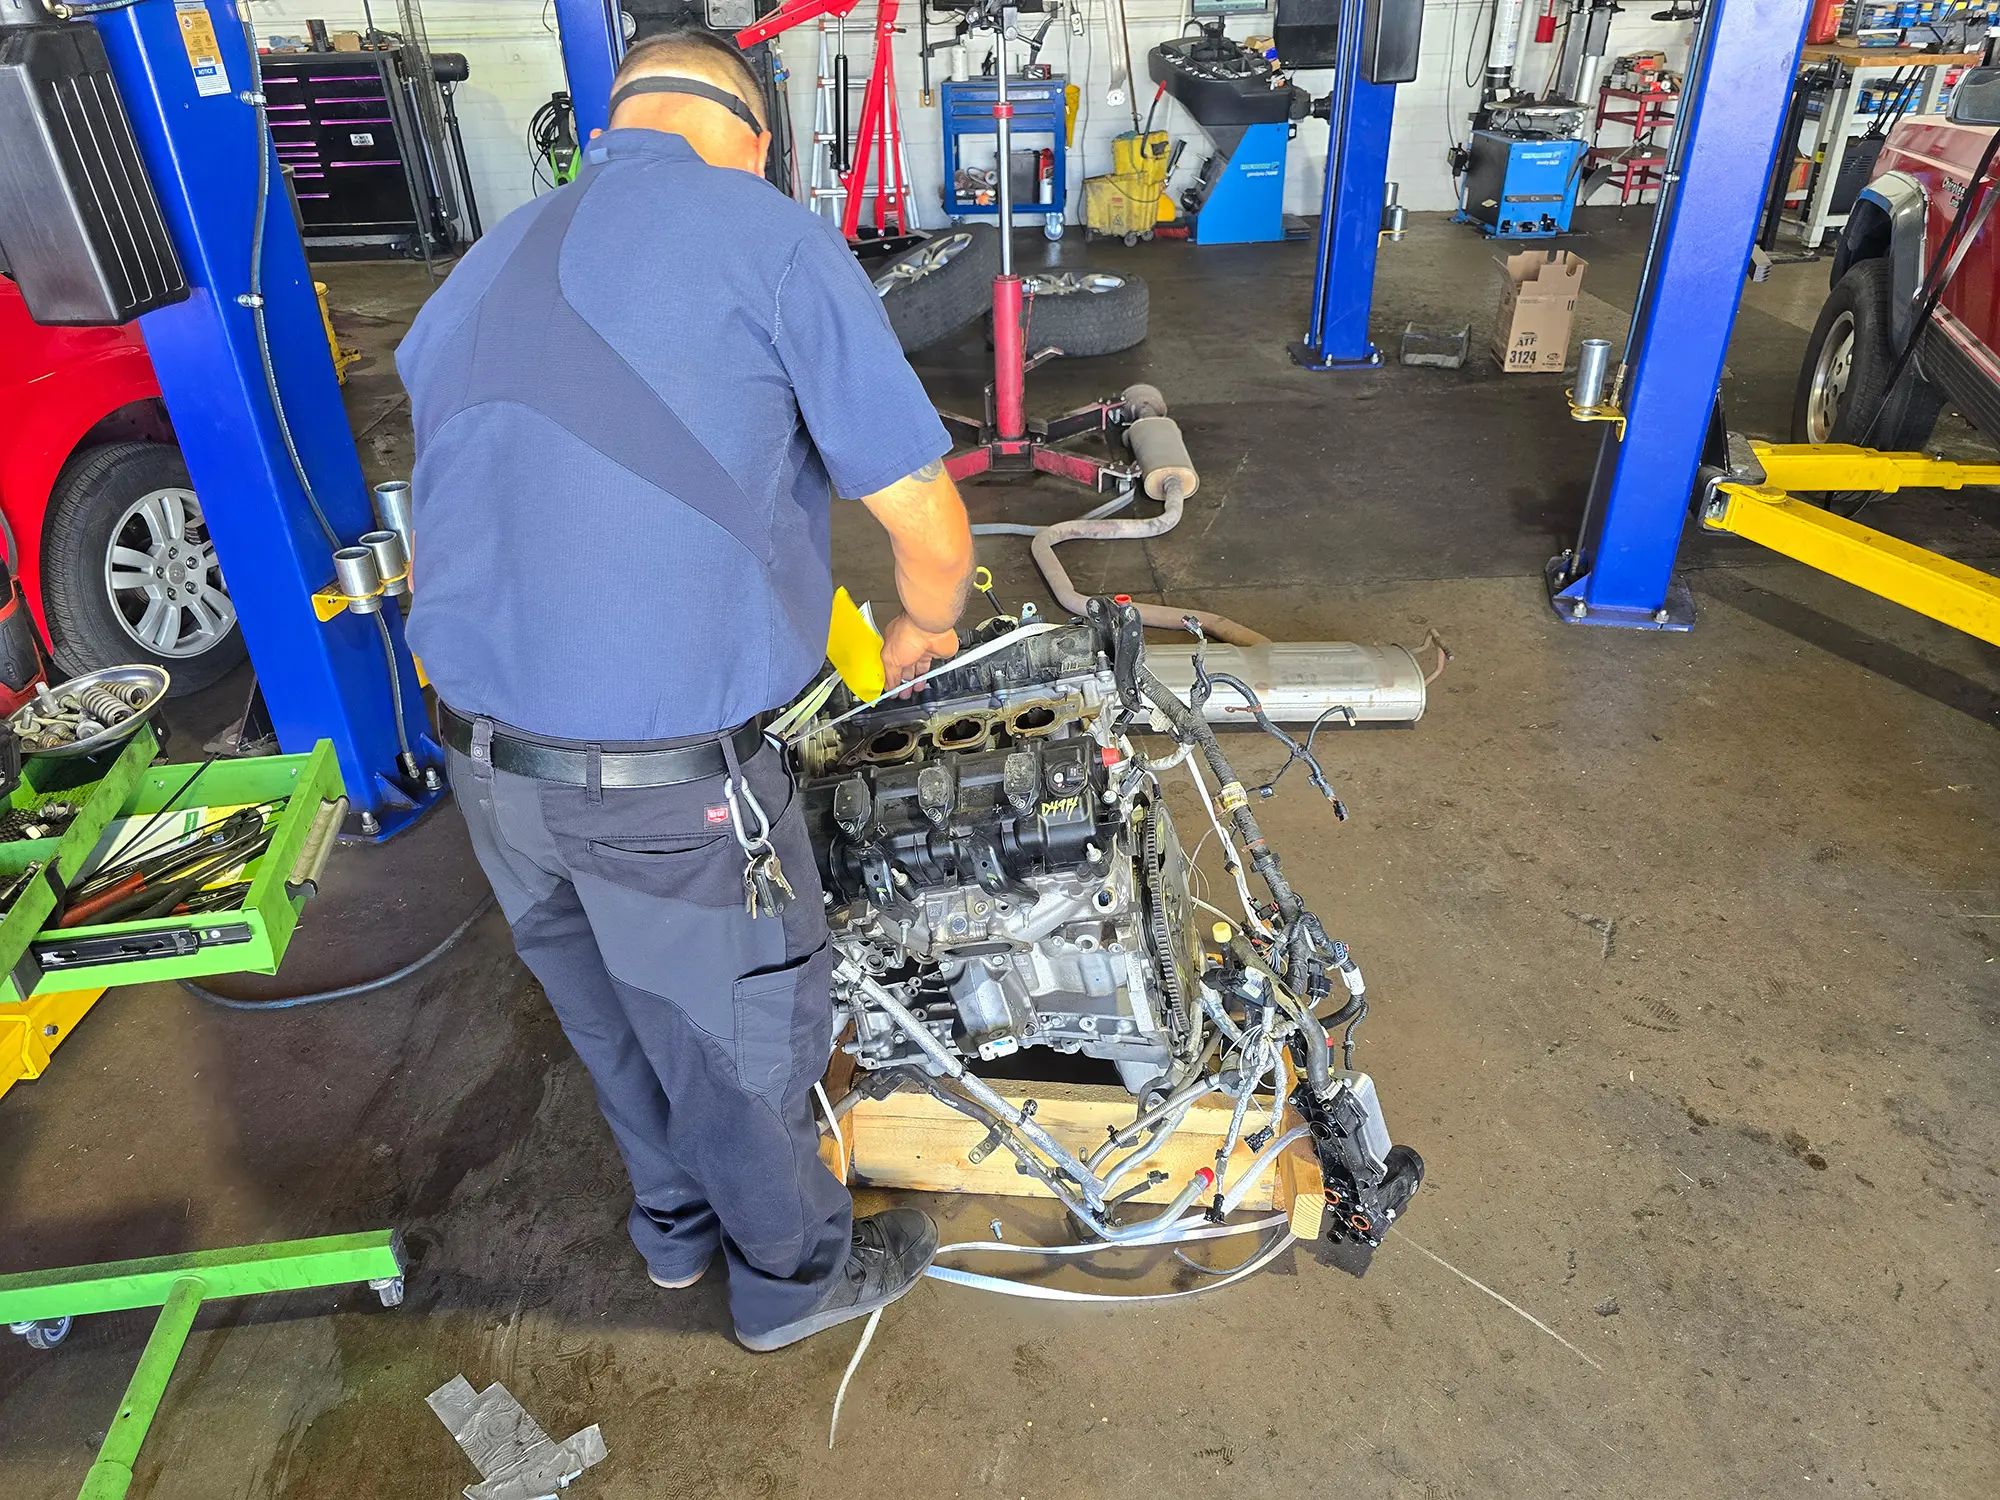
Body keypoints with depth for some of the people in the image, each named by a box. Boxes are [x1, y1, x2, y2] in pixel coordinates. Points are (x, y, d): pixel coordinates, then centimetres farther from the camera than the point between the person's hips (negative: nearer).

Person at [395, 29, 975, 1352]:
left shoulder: (482, 270, 13)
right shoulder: (775, 241, -9)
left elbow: (463, 541, 19)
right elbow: (933, 531, -12)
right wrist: (924, 632, 10)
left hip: (484, 756, 7)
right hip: (668, 781, -7)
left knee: (614, 1017, 28)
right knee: (745, 1040, 17)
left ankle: (677, 1222, 54)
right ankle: (794, 1276, 44)